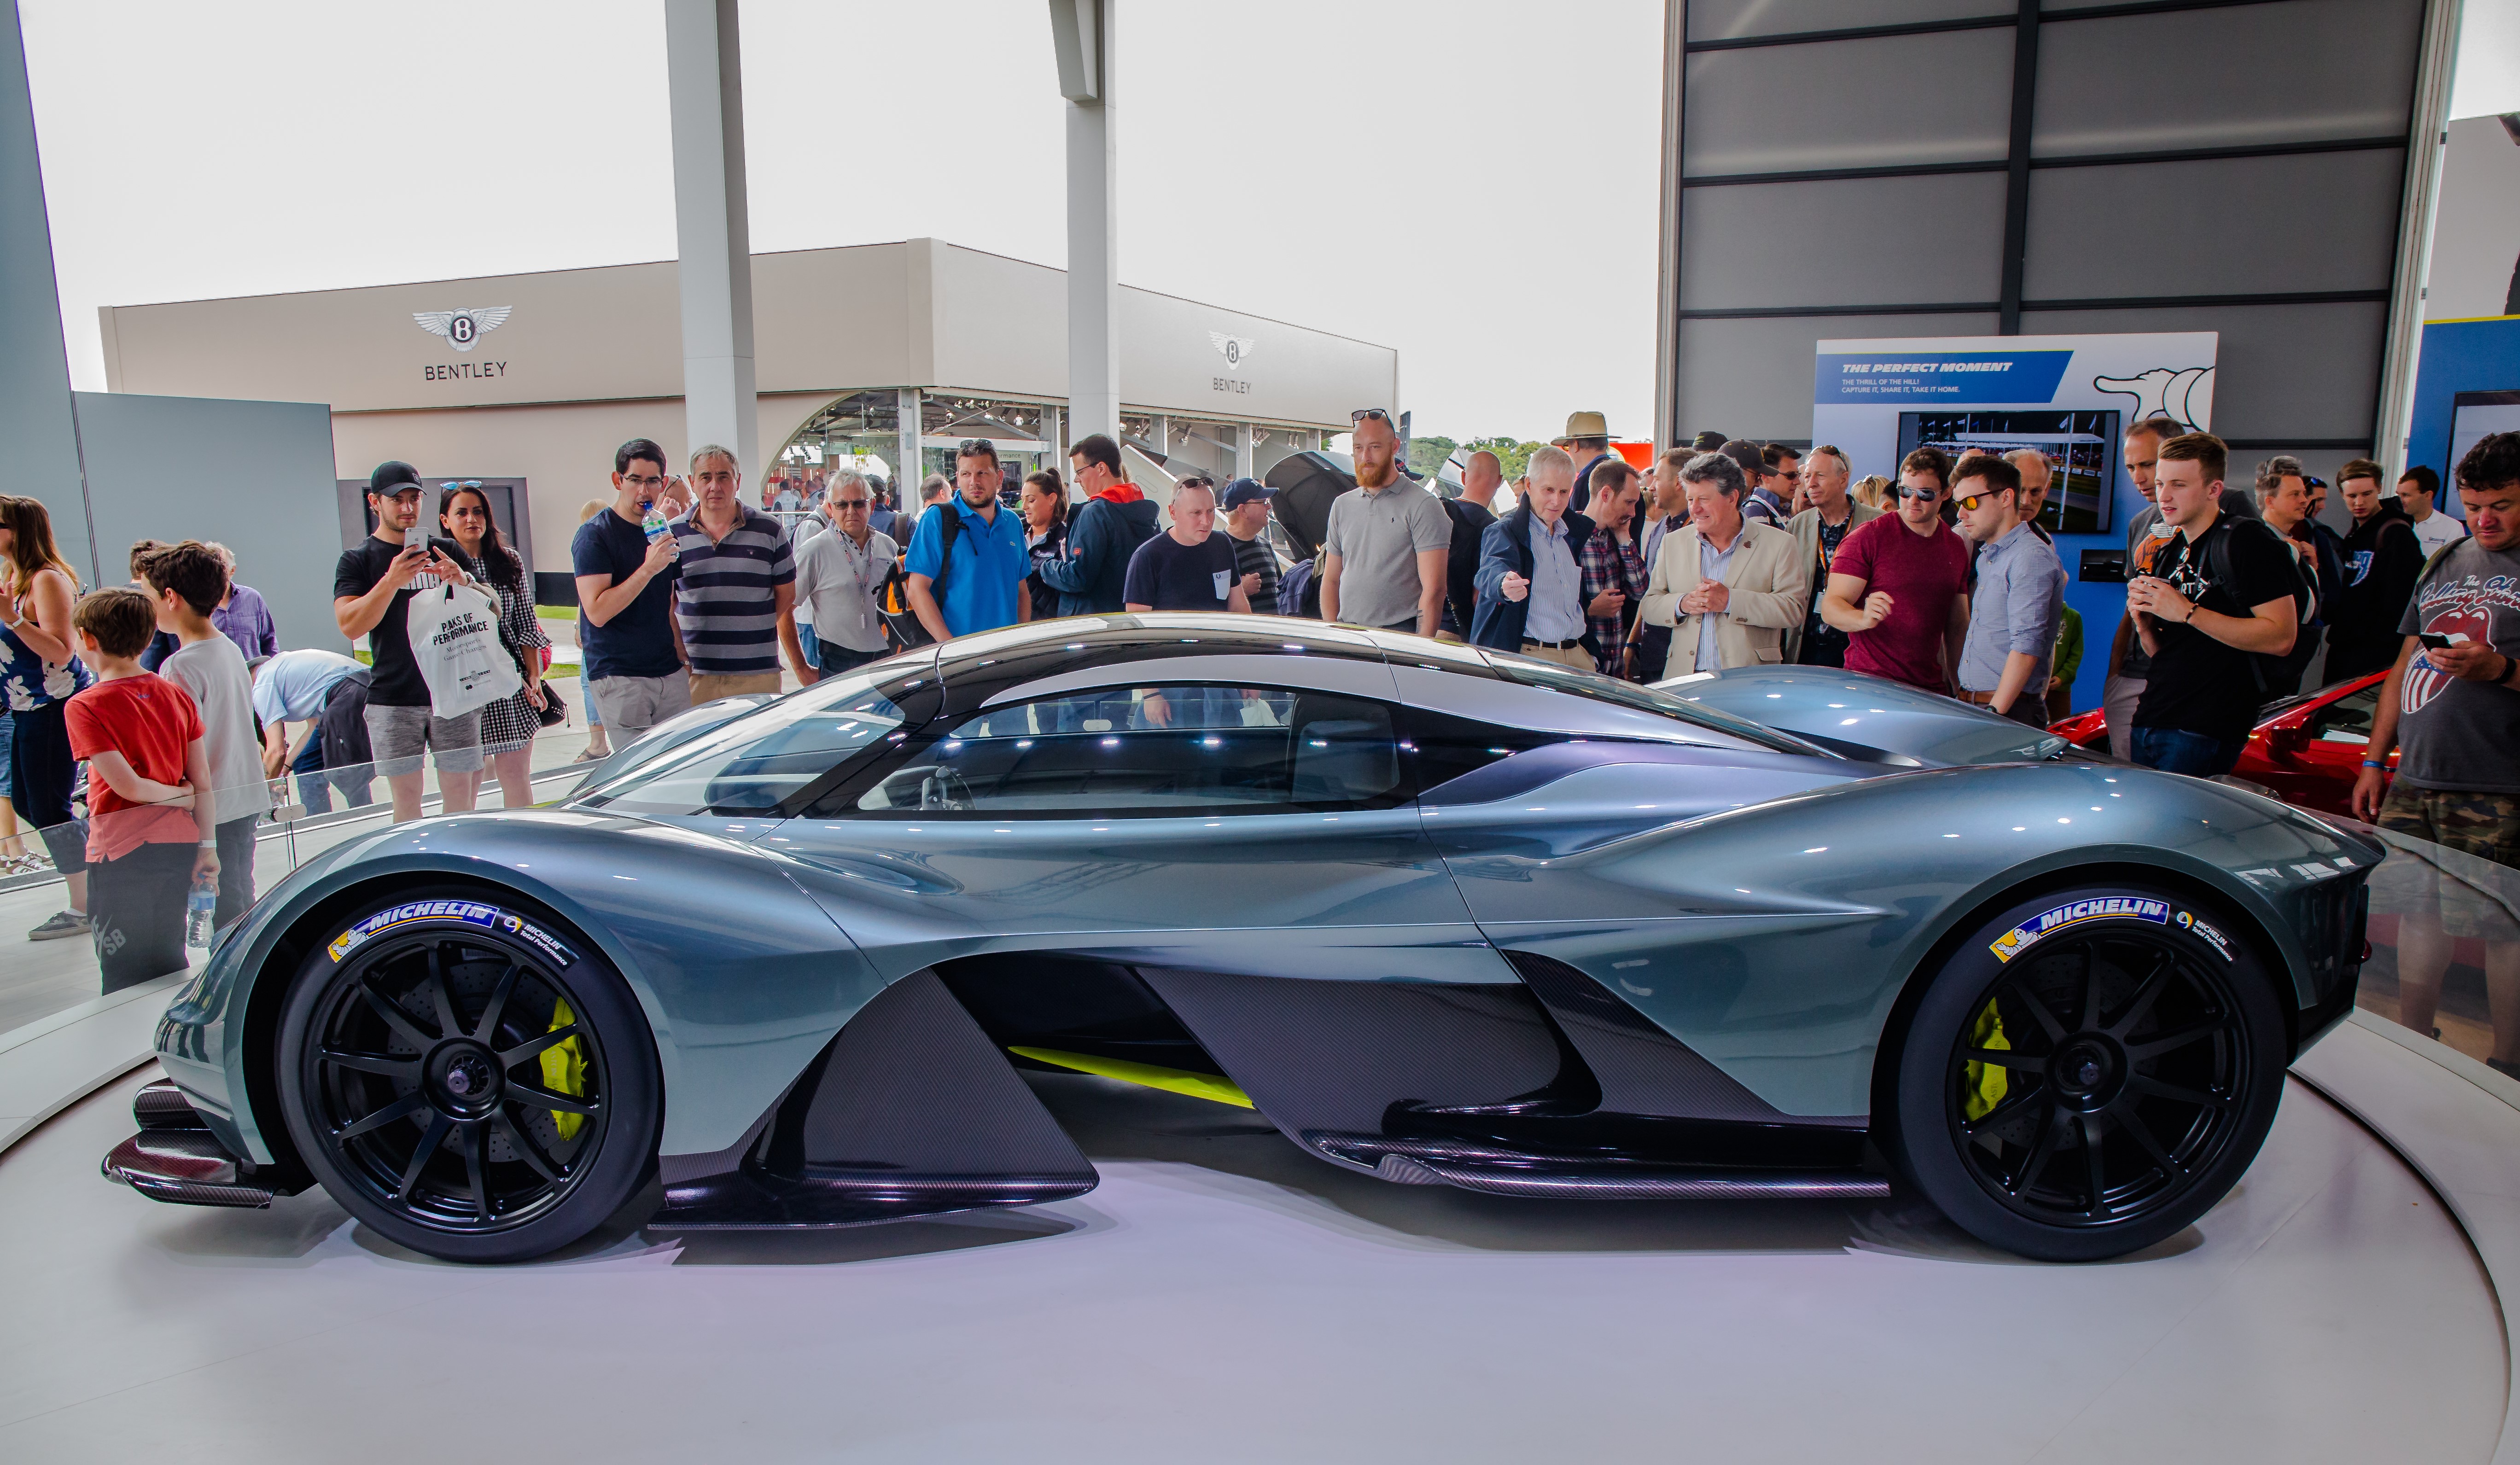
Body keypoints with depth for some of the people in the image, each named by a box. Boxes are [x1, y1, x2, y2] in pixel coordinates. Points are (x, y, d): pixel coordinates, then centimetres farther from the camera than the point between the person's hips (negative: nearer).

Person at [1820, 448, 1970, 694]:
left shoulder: (1956, 548, 12)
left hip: (1930, 687, 5)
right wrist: (1865, 619, -32)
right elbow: (1830, 607, -12)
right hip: (1869, 681, -5)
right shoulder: (1868, 537, -5)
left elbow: (1957, 625, 19)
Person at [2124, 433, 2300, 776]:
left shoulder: (2247, 541, -8)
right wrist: (2143, 620, -2)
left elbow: (2281, 637, -17)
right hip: (2151, 722, 8)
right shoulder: (2168, 552, 17)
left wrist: (2188, 612, -19)